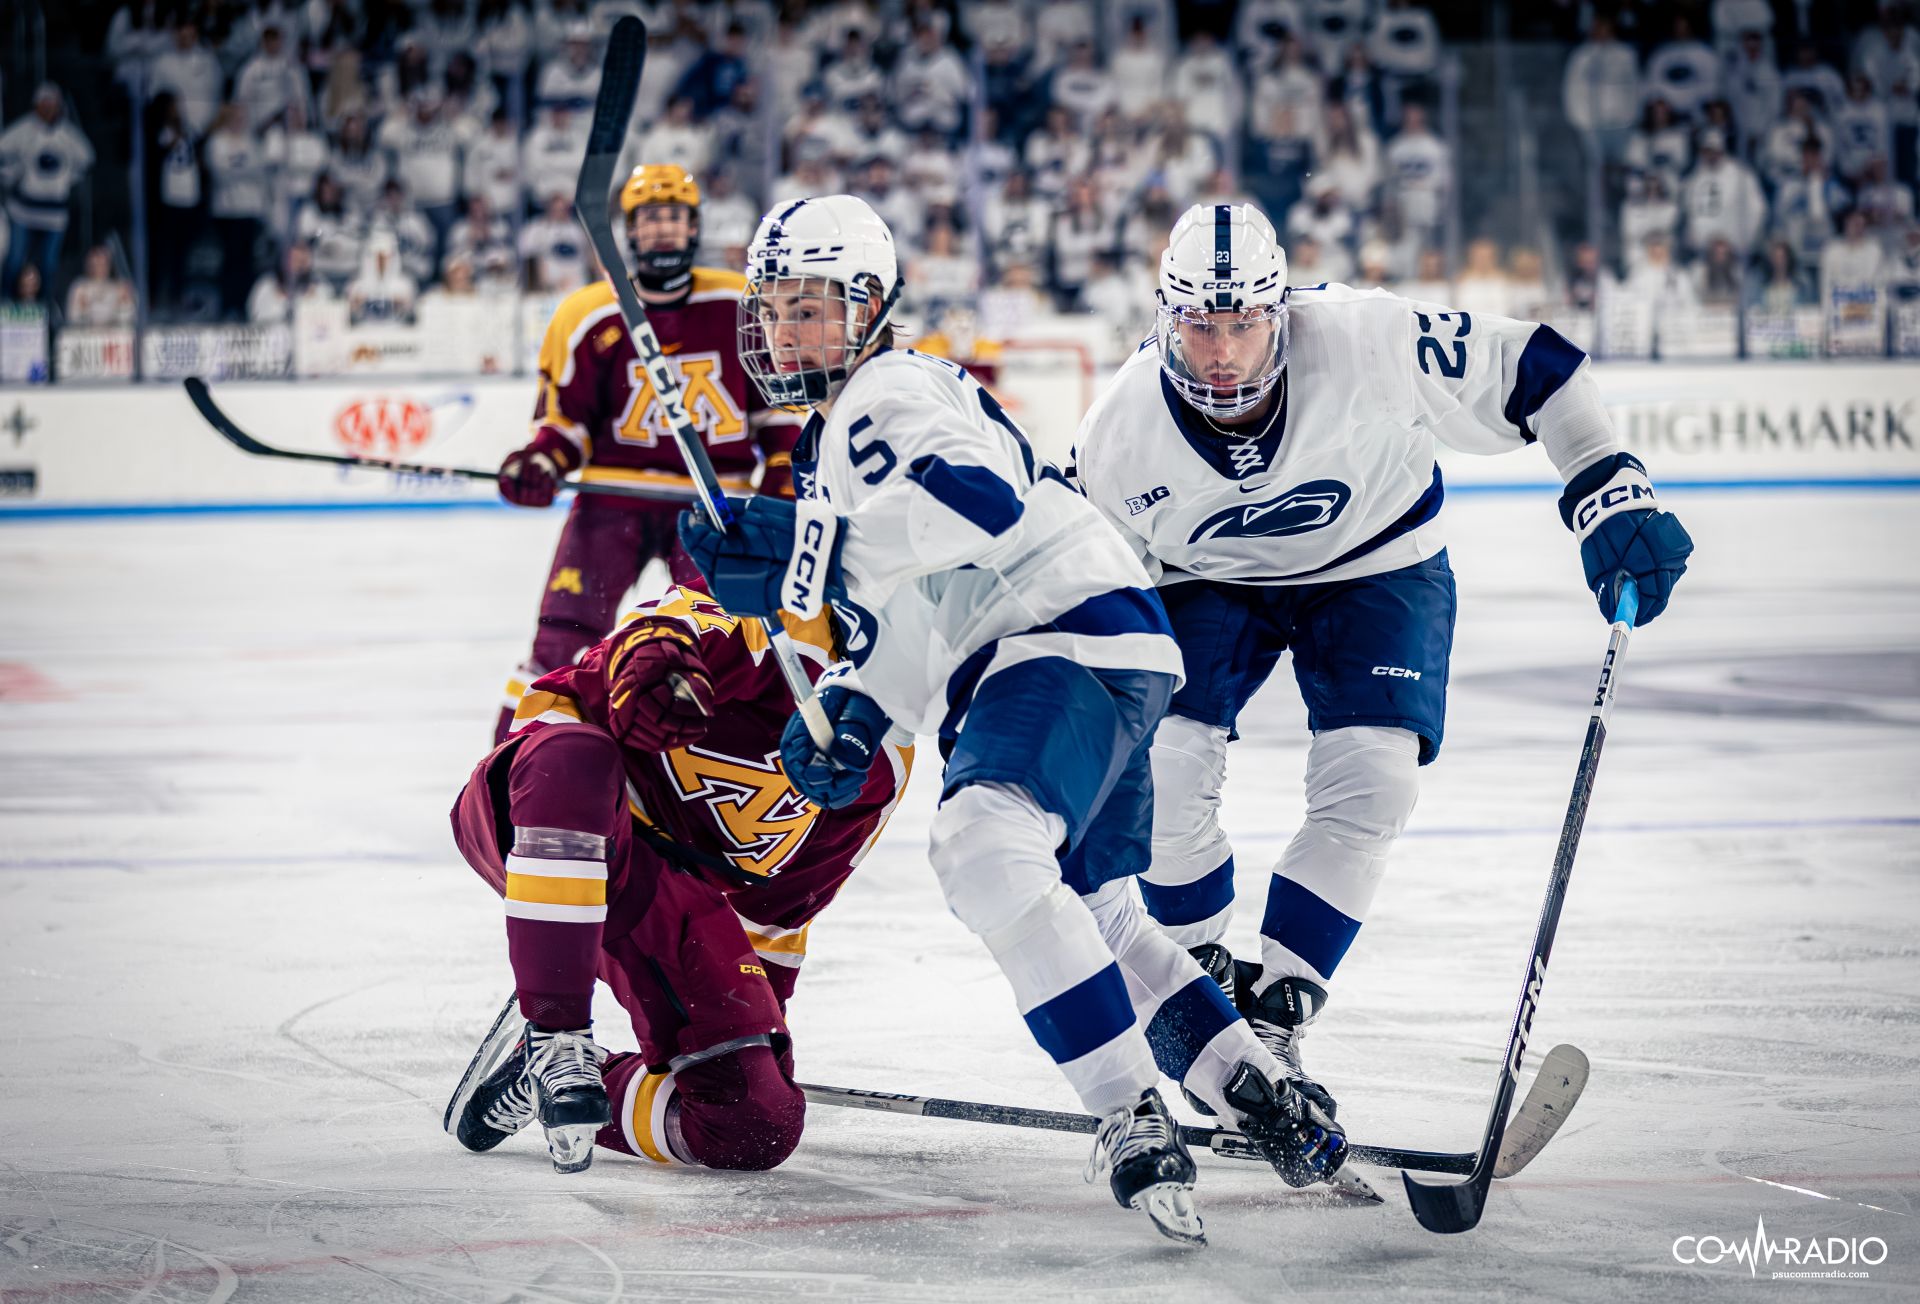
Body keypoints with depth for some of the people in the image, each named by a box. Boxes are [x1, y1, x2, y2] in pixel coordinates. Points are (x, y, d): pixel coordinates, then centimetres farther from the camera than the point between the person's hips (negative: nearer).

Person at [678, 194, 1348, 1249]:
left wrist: (811, 552, -30)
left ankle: (1133, 1112, -35)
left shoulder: (891, 392, -8)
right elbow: (904, 612, 25)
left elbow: (980, 497, -28)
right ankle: (1264, 1101, 23)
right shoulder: (829, 445, 25)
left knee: (985, 844, -31)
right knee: (1087, 910, 19)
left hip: (1071, 633, -12)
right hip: (1017, 665, 12)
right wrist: (850, 714, 7)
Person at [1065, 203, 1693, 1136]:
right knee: (1163, 763, -19)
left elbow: (1532, 371, -23)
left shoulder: (1365, 342, -33)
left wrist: (1610, 495, -28)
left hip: (1376, 566, -1)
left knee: (1369, 786, -18)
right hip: (1209, 584, 1)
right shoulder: (1121, 432, -25)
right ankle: (1202, 979, 8)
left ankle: (1271, 1015, -6)